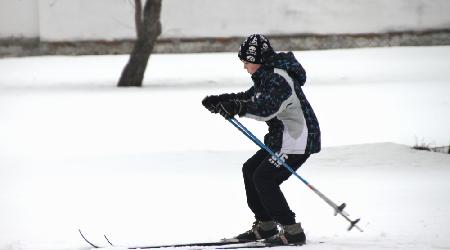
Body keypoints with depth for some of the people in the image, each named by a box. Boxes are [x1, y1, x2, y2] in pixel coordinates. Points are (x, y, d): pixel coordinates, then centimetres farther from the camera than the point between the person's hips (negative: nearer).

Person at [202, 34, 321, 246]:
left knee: (264, 178, -15)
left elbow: (266, 107, -35)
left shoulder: (279, 79, -21)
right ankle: (265, 226, 22)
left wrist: (238, 108, -44)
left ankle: (292, 231, -12)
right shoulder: (266, 76, 12)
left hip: (299, 140, -11)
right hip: (281, 139, 11)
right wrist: (219, 101, 13)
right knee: (251, 170, 14)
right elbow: (250, 97, 24)